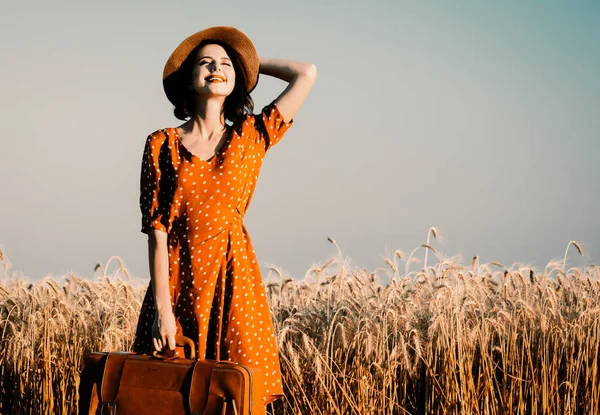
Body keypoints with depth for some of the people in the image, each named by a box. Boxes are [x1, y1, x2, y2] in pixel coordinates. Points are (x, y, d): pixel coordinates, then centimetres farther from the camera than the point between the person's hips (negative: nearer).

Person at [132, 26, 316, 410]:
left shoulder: (250, 138, 6)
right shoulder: (163, 144, 1)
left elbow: (307, 74, 1)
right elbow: (157, 230, -4)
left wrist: (251, 61, 13)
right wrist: (163, 307, -11)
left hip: (234, 281, 1)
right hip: (178, 281, -1)